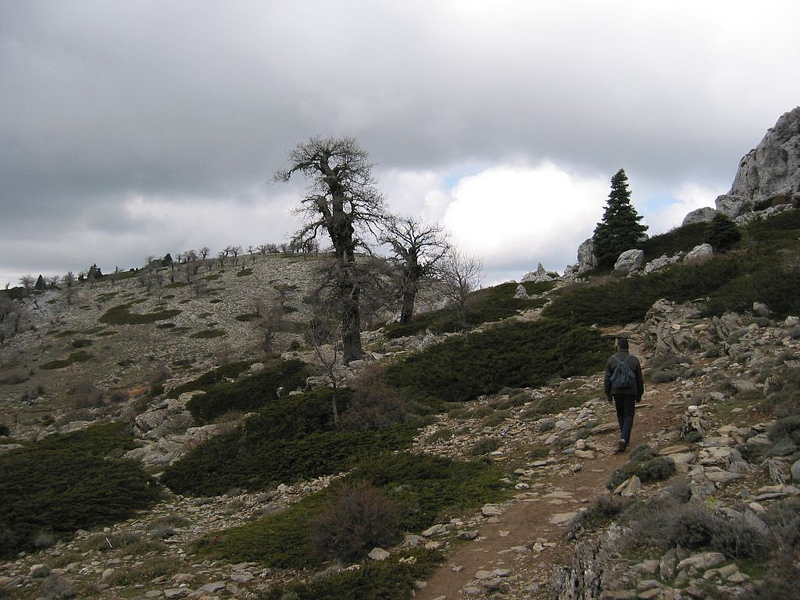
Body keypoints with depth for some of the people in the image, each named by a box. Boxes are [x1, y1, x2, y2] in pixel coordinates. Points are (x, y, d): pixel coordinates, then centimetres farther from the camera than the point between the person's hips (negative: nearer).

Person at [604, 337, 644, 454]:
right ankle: (623, 440, -12)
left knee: (620, 414, 18)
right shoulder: (634, 360, -1)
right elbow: (639, 379, 3)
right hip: (630, 392, -1)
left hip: (616, 392, 1)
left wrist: (608, 395, 6)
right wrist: (639, 395, 13)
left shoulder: (611, 359, -2)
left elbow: (607, 379, -1)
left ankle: (625, 439, 27)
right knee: (629, 416, 3)